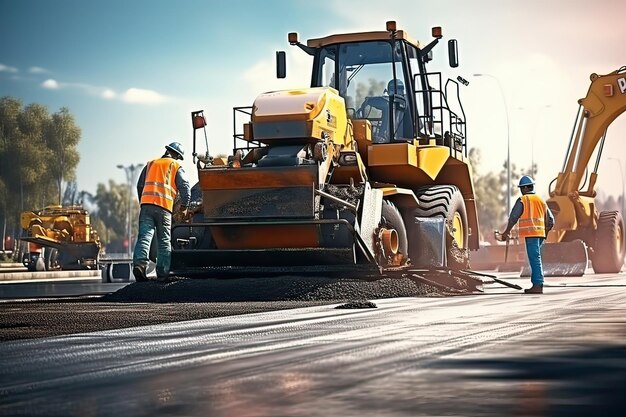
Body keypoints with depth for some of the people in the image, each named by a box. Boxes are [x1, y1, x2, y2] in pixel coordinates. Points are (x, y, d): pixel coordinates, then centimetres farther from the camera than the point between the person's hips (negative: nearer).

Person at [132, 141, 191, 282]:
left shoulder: (150, 164, 23)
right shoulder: (176, 166, 12)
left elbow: (139, 186, 26)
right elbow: (184, 187, 4)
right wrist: (184, 205, 18)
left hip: (146, 204, 2)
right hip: (164, 207, -2)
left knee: (144, 237, -8)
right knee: (164, 241, 6)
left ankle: (139, 264, -29)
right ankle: (162, 273, 2)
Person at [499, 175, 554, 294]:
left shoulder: (522, 200, -2)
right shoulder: (541, 200, 18)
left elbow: (513, 218, -4)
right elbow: (550, 220, 19)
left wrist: (506, 232, 7)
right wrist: (545, 232, 34)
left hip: (530, 233, -7)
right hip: (540, 233, 7)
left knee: (535, 259, -9)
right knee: (535, 258, 14)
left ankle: (538, 286, -12)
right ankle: (536, 284, 13)